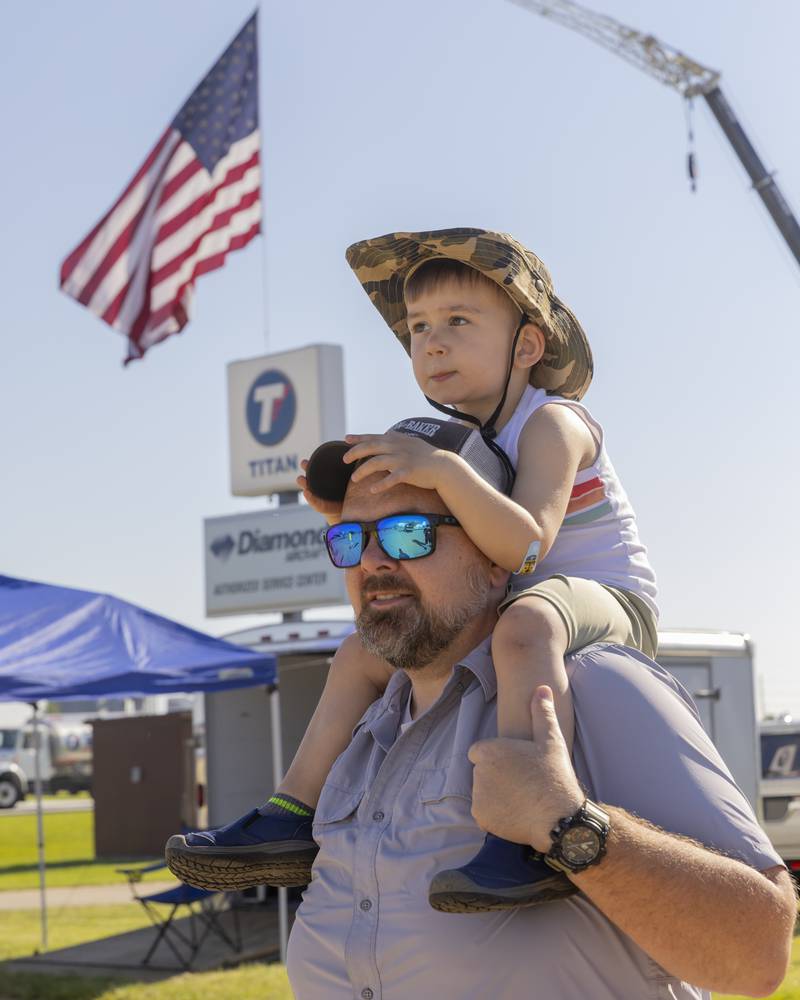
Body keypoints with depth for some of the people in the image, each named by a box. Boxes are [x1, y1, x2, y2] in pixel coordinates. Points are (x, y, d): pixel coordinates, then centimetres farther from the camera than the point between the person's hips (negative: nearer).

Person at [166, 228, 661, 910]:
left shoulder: (551, 423, -15)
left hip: (607, 604, -10)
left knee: (525, 623, -44)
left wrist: (442, 471, -42)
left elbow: (525, 546, -32)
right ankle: (293, 821, 6)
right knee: (361, 657, 11)